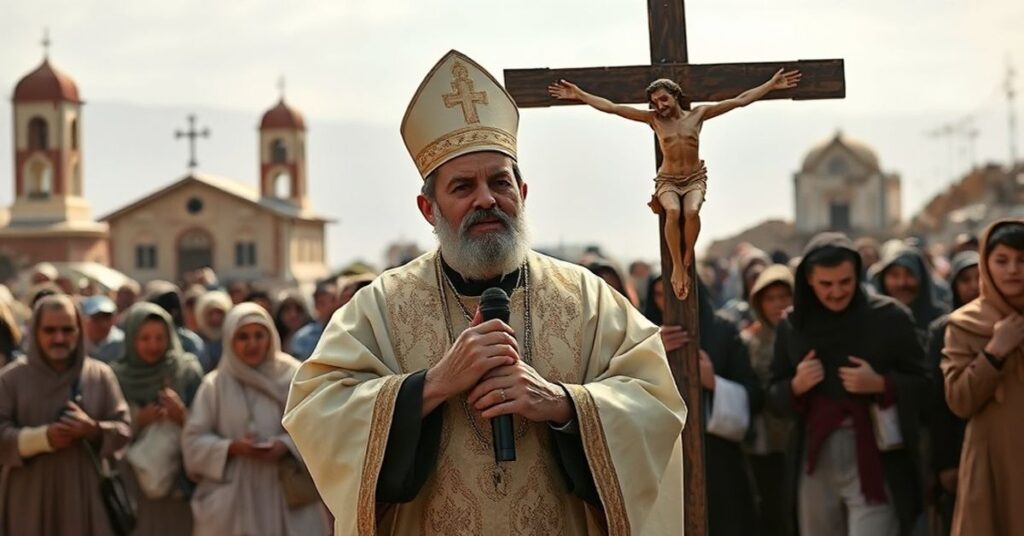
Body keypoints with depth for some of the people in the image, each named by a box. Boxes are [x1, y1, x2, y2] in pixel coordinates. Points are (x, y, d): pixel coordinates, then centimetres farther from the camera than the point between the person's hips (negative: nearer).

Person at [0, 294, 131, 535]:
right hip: (29, 500, -1)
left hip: (85, 498, 1)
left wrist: (92, 429, -15)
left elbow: (124, 429, 5)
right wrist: (43, 437, -19)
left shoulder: (100, 375, 6)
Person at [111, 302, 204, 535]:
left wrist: (182, 416, -17)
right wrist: (138, 422, -12)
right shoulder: (115, 377, 2)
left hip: (178, 483, 0)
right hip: (132, 486, 0)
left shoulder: (187, 372, 2)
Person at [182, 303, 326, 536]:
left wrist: (288, 445, -14)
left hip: (287, 496, 0)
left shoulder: (294, 377, 4)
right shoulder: (214, 385, 5)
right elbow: (193, 440, 3)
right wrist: (231, 447, -13)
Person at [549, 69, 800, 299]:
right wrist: (580, 95, -6)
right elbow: (612, 107, -1)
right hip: (668, 179, 0)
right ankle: (678, 267, -26)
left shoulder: (698, 114, 1)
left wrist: (771, 85, -3)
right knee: (673, 212, -34)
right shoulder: (653, 119, 1)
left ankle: (687, 260, -14)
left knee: (692, 211, -34)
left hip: (695, 178, 0)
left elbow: (739, 101, 0)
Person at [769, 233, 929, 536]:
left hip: (876, 464, -4)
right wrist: (796, 386, -9)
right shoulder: (792, 326, 7)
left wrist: (880, 385, -18)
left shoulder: (890, 317, -3)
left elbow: (923, 385, 0)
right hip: (815, 463, 4)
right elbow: (774, 399, 13)